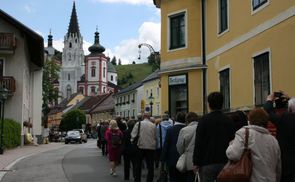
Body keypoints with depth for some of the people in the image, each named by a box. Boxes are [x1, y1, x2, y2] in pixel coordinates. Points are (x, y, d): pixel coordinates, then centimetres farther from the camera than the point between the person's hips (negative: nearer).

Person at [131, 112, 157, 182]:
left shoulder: (138, 124, -4)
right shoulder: (153, 125, -1)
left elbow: (133, 135, -6)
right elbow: (156, 137, 1)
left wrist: (132, 142, 9)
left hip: (140, 147, 0)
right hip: (151, 147, 0)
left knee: (138, 166, 13)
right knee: (150, 166, 7)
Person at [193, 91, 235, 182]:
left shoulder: (205, 119, -6)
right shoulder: (229, 120, 6)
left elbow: (198, 142, -9)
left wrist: (196, 163, -5)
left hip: (207, 163, -4)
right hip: (224, 162, 4)